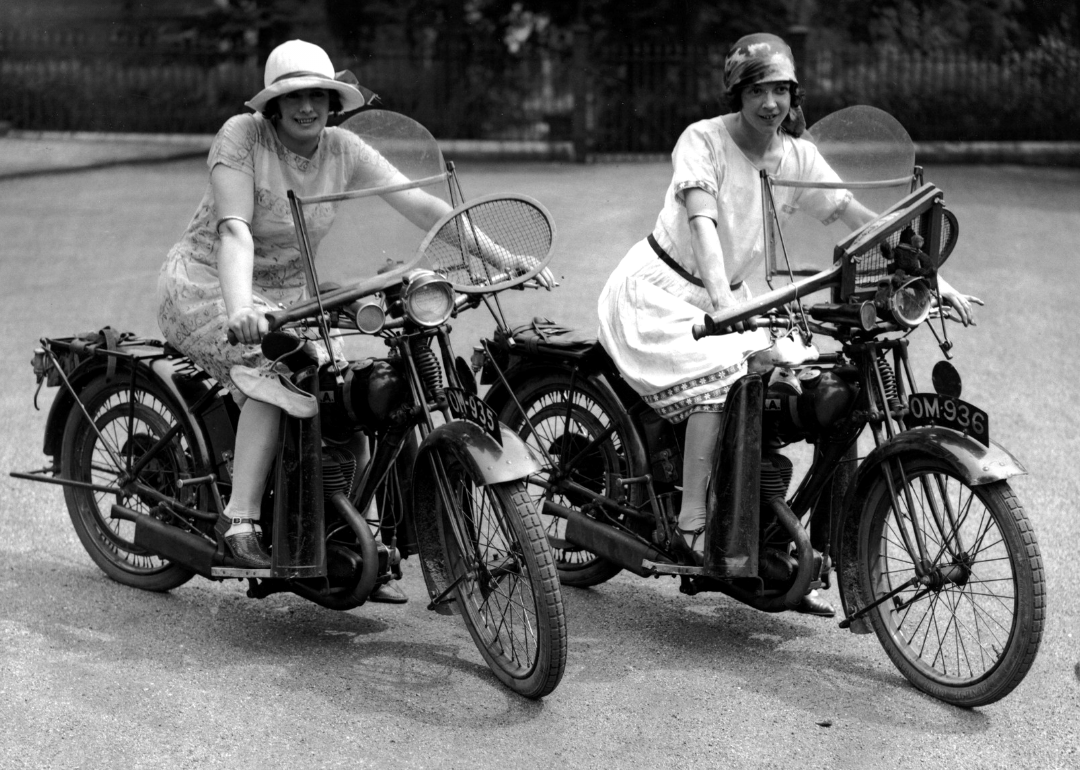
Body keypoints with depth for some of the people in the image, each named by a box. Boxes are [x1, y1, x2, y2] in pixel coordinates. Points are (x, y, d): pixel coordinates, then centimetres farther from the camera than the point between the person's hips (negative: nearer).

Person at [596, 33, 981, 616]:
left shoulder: (797, 156, -3)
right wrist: (721, 296, -50)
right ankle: (693, 523, -22)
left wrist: (930, 278, -14)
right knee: (721, 375, -31)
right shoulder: (703, 140, -19)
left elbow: (862, 219, -5)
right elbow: (703, 221, -33)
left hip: (727, 297, 6)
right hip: (660, 293, -6)